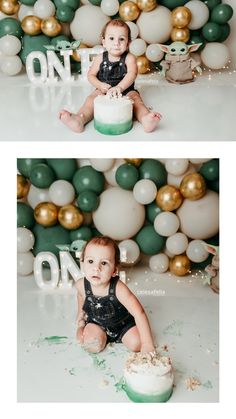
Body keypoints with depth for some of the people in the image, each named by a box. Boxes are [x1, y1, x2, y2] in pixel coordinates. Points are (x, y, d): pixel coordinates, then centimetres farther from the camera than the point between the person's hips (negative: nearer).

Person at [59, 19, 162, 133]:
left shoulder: (129, 58, -8)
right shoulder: (100, 58, 0)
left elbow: (132, 74, -26)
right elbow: (91, 75, 6)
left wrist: (119, 87, -45)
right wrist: (100, 85, -17)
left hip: (126, 91, -2)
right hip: (104, 91, 2)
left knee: (135, 97, -28)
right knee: (92, 98, -23)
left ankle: (146, 118, -56)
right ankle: (80, 119, -48)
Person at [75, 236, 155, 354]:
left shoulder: (118, 289, -35)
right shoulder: (82, 285, -23)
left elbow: (139, 313, -36)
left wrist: (147, 344, -39)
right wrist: (80, 325, 4)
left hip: (123, 323, -1)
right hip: (96, 323, 2)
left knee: (136, 344, -18)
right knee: (93, 345, -22)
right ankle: (103, 336, 11)